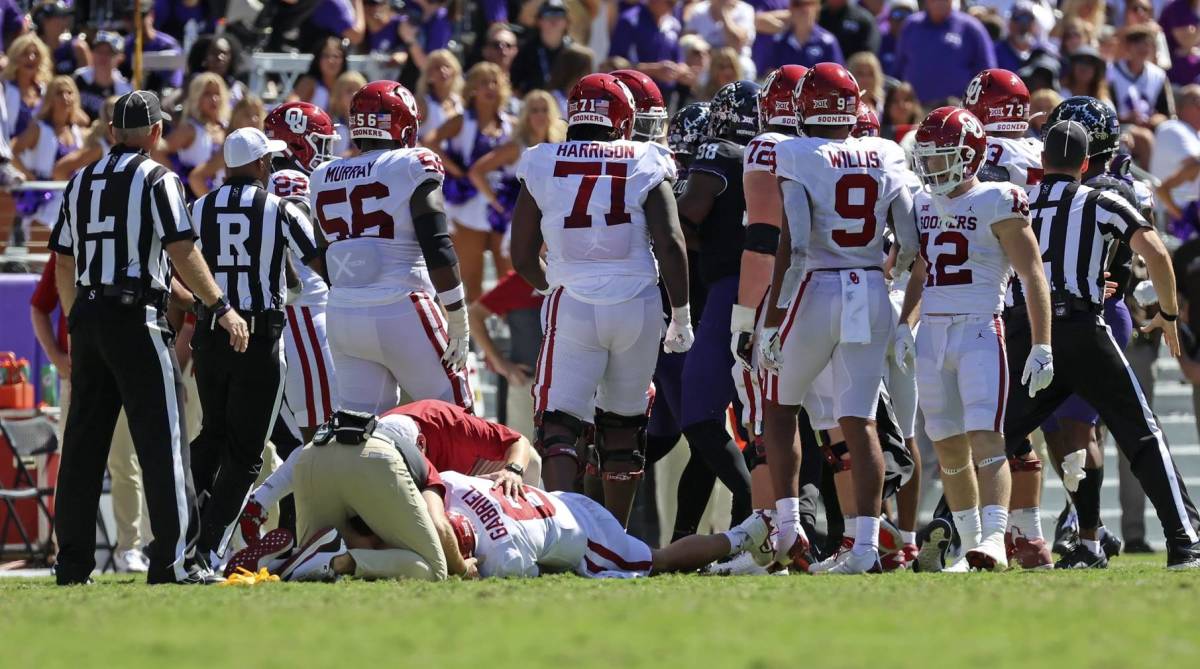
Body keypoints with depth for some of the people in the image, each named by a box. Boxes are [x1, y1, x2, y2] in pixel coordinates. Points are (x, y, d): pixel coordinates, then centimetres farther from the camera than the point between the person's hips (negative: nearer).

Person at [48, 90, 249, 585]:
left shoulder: (81, 183, 13)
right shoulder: (157, 180, -5)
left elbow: (64, 262, 16)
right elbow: (182, 253, -12)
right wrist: (221, 308, -6)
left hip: (88, 316, 6)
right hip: (136, 316, -6)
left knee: (84, 438, 9)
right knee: (161, 435, -5)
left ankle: (72, 561, 9)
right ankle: (171, 558, -10)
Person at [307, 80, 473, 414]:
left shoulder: (323, 178, 12)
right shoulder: (414, 168, -6)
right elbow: (437, 250, -12)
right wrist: (458, 320, -8)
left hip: (343, 315, 6)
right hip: (402, 312, -6)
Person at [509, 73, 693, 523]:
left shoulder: (543, 166, 3)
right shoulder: (644, 165, 0)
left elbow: (523, 256, 9)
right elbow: (670, 245, -6)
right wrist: (681, 315, 4)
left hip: (572, 303, -1)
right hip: (637, 304, 1)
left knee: (559, 423, -2)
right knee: (623, 426, 14)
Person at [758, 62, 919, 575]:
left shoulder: (797, 159, -9)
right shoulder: (885, 158, 4)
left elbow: (792, 248, -15)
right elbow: (912, 245, 4)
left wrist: (772, 321, -12)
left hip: (816, 293, -4)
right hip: (872, 297, 4)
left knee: (779, 407, 16)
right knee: (859, 422, 4)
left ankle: (788, 527, 9)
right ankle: (866, 544, -3)